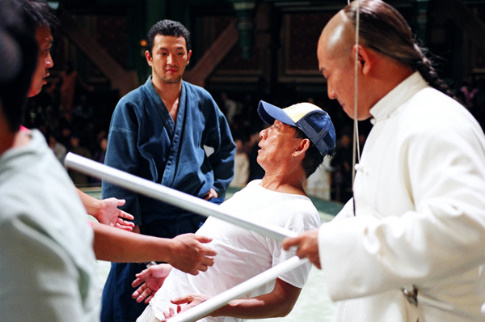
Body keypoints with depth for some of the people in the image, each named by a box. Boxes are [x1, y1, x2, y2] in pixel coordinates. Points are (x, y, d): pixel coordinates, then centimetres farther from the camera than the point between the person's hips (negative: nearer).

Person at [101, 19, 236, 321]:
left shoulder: (202, 100, 5)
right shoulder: (131, 106, -6)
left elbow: (225, 148, 22)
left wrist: (217, 186, 10)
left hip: (197, 216, 3)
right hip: (147, 221, -3)